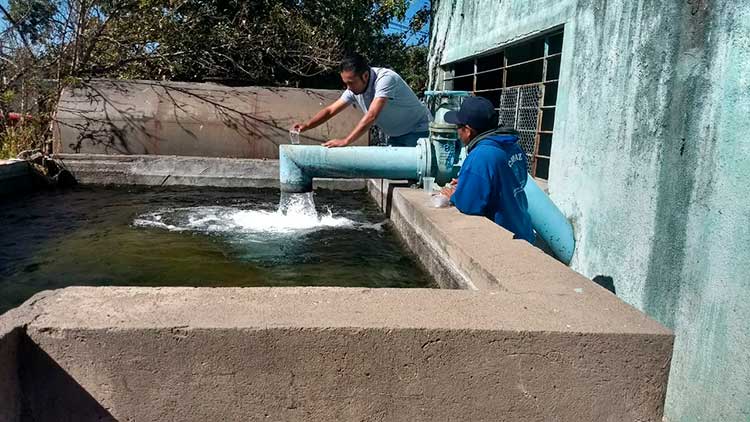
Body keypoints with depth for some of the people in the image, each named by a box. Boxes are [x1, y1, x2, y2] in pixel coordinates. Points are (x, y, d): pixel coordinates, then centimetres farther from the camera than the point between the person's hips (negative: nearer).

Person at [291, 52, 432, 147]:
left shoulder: (385, 79, -29)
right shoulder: (353, 89, -6)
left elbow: (372, 116, -38)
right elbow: (330, 110, -1)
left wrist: (346, 141, -43)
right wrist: (306, 126, -16)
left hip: (418, 131, -7)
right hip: (396, 136, 7)